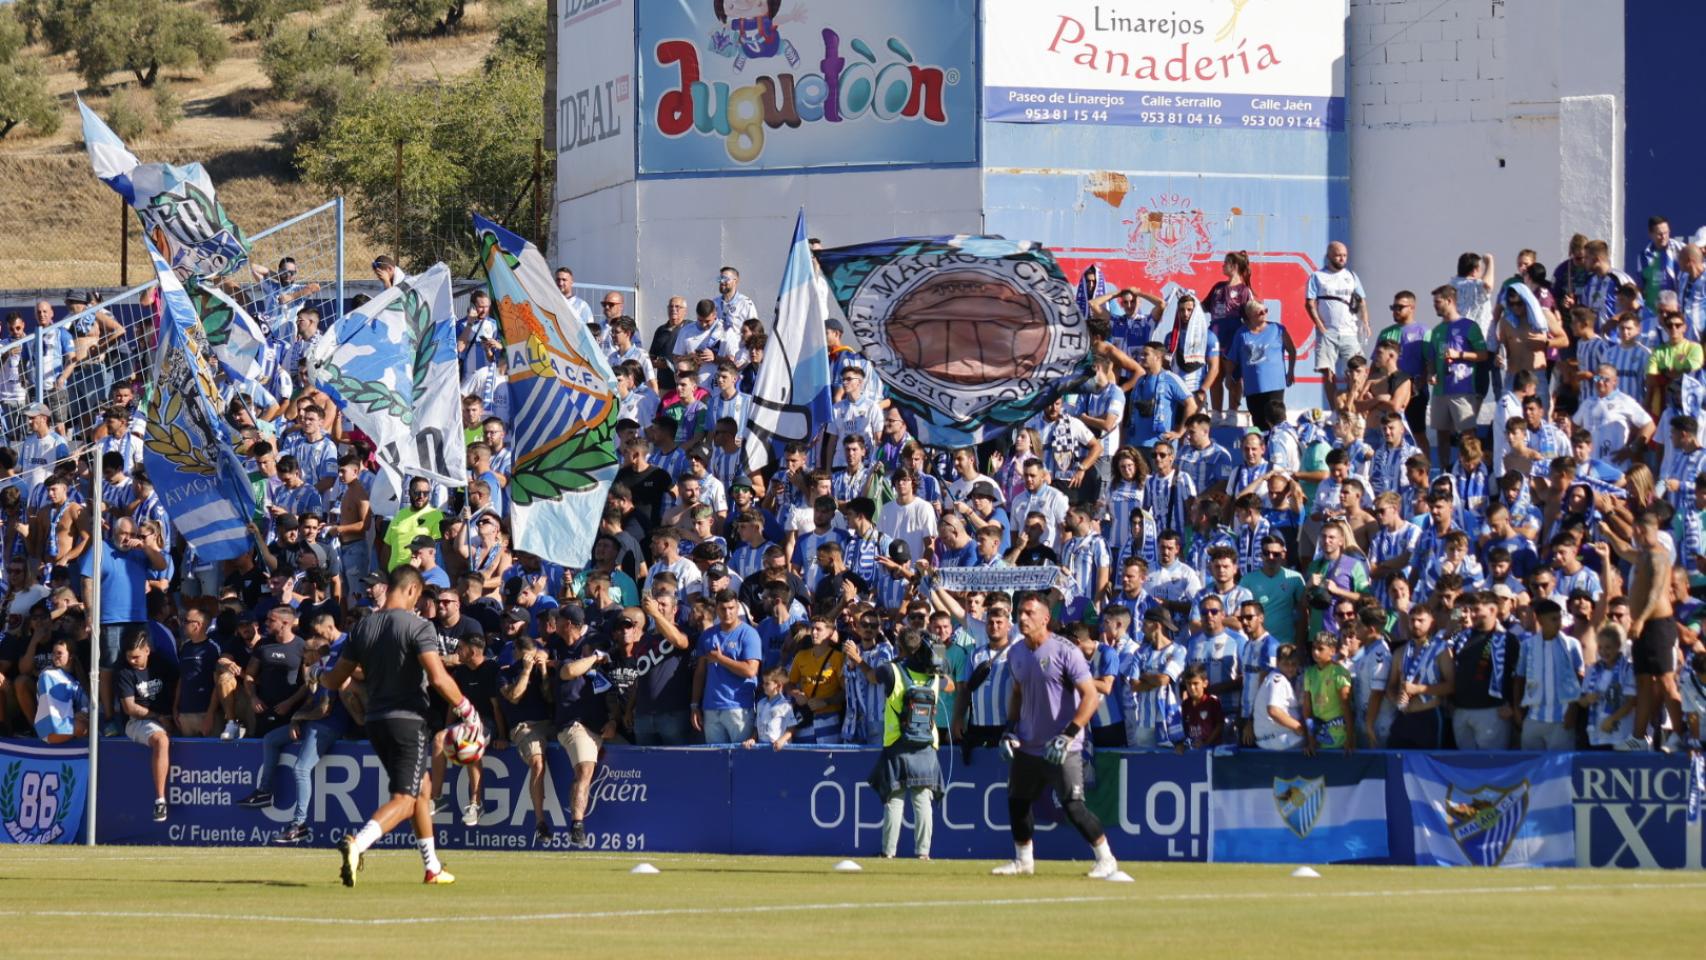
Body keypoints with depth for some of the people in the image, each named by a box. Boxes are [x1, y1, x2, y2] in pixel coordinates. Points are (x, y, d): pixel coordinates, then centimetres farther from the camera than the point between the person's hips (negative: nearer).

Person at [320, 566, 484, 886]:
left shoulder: (362, 628, 6)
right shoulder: (417, 626, -12)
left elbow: (334, 680, 9)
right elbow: (438, 677, -22)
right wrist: (466, 709, -10)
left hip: (375, 721, 7)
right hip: (408, 720, -7)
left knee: (421, 788, 22)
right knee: (404, 799, -8)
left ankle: (432, 867, 27)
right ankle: (357, 843, -33)